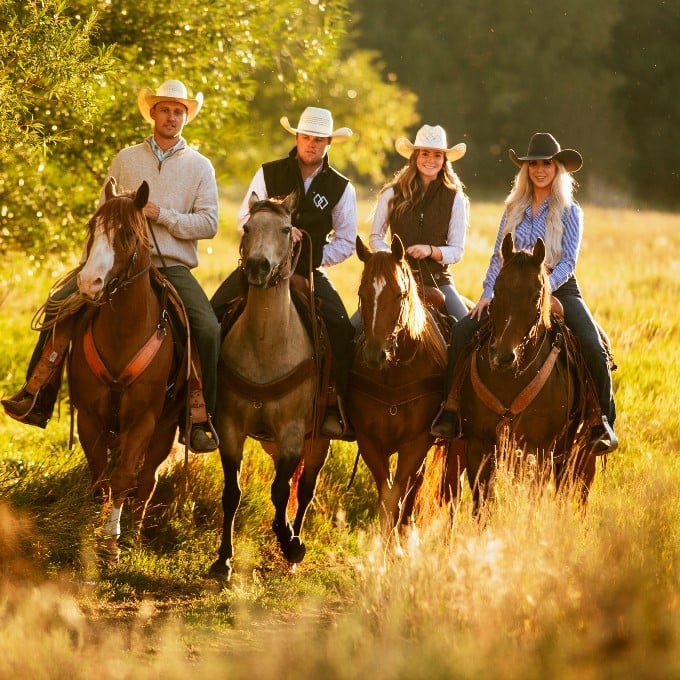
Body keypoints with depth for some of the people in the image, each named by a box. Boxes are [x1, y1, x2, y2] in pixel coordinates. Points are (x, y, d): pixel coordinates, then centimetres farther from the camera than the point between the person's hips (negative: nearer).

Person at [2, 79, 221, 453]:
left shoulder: (200, 166, 7)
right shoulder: (125, 159, 12)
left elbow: (208, 224, -1)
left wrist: (162, 215, -13)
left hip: (173, 266, -2)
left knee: (209, 329, -26)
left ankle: (201, 420, -15)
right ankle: (36, 398, -10)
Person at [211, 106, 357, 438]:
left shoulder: (341, 188, 2)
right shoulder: (269, 173, 2)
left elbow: (346, 242, 5)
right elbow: (245, 218, -2)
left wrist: (314, 258, -7)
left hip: (310, 273, 0)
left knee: (343, 331, -21)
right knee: (212, 314, -17)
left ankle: (337, 410, -11)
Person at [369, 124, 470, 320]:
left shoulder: (455, 199, 3)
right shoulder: (392, 194, 3)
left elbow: (457, 251, 4)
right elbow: (376, 237, 10)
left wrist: (430, 250, -15)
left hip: (437, 279, 0)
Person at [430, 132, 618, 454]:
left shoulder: (570, 211, 0)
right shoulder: (513, 209, 10)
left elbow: (568, 262, -8)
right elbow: (498, 256, 9)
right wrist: (488, 292, -6)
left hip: (559, 290, -3)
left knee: (593, 346, -27)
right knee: (462, 331, -18)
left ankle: (603, 423, -12)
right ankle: (450, 411, -12)